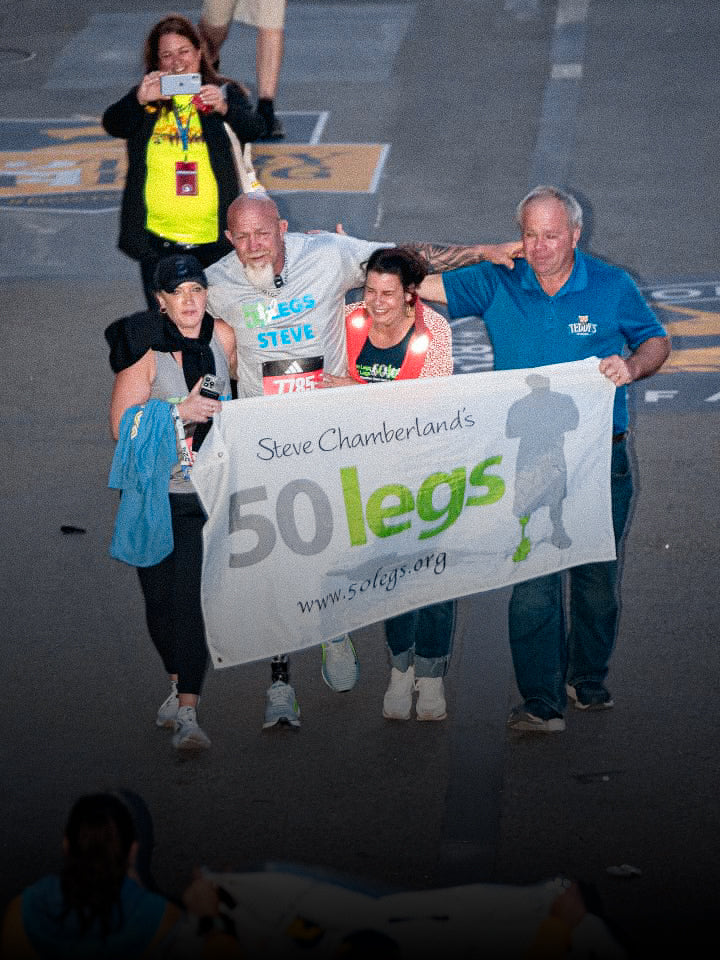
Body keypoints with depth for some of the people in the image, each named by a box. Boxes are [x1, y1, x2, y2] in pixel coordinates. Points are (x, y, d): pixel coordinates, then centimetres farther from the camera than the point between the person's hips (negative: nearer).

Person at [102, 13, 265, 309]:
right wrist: (139, 101, -28)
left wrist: (224, 109, -32)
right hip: (158, 238, 1)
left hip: (213, 237, -1)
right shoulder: (146, 98, 9)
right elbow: (113, 125, -8)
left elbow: (253, 129, -11)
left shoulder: (225, 92, 5)